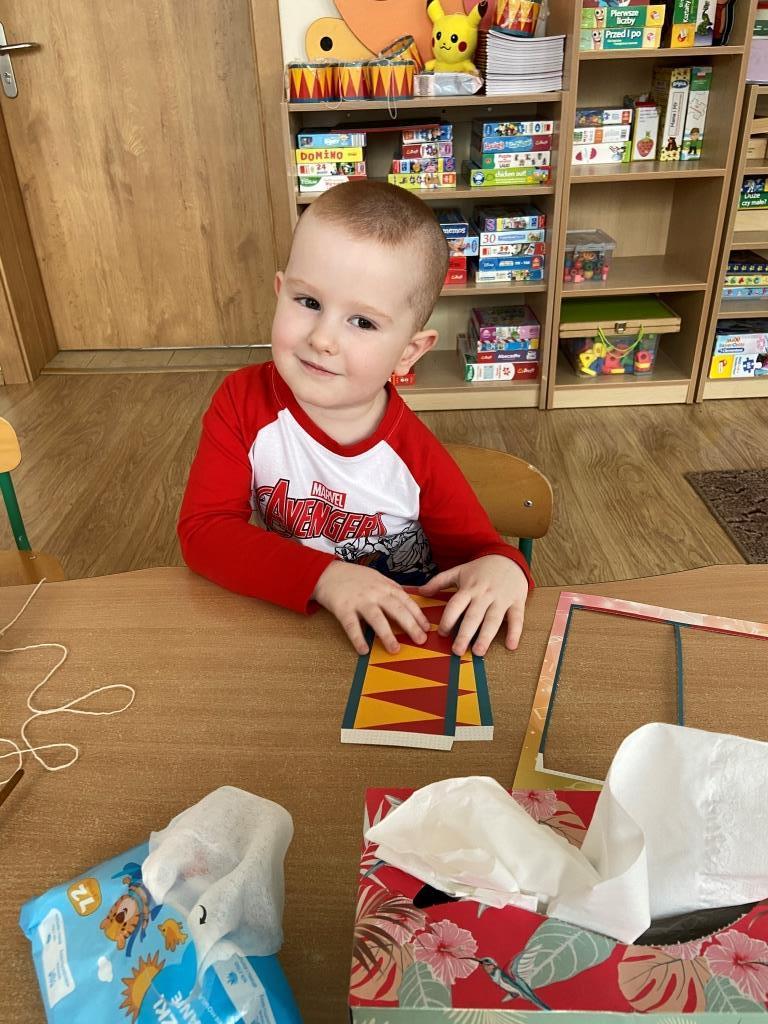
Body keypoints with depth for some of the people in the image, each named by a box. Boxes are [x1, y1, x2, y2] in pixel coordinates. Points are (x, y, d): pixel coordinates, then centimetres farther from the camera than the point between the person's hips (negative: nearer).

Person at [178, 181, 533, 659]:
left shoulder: (417, 458, -15)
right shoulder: (244, 402, -12)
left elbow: (474, 550, -3)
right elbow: (202, 529, -18)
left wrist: (502, 567, -28)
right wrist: (325, 576, -30)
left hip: (399, 643, 0)